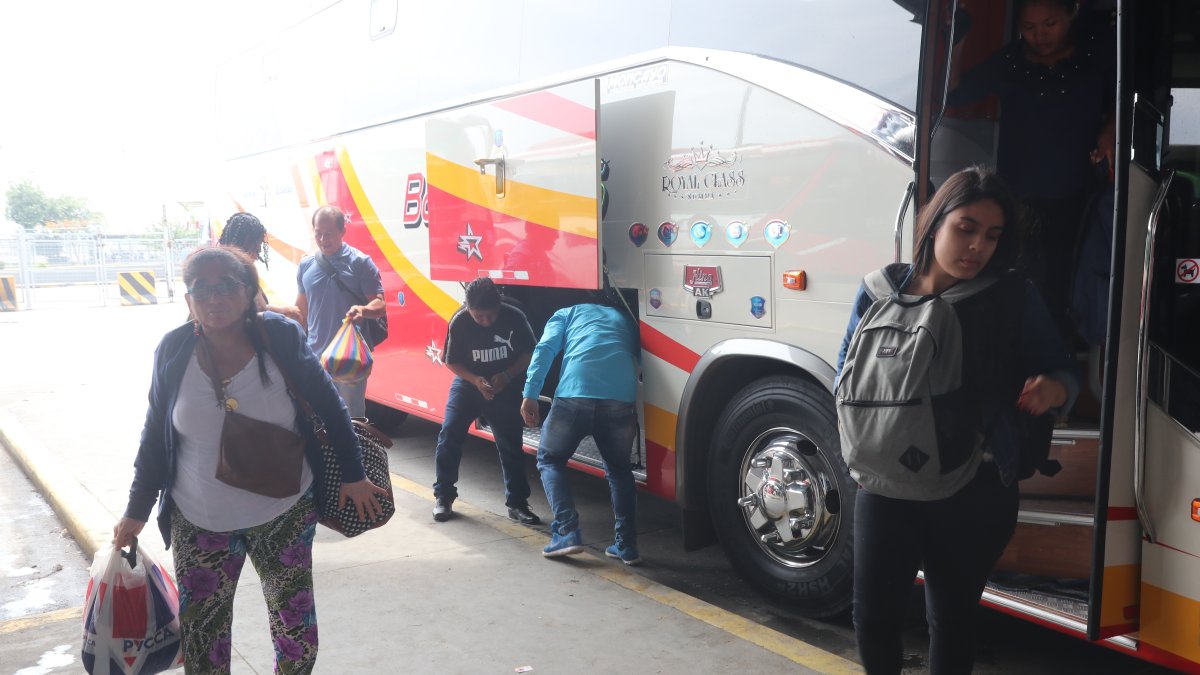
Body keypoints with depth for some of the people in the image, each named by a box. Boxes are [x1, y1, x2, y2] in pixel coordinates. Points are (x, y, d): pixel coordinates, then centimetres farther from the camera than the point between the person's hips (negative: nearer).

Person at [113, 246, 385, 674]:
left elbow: (328, 406, -2)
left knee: (298, 639, 5)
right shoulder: (174, 351, -6)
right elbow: (155, 434, 4)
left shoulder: (280, 338, -11)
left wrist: (353, 476, 1)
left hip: (285, 517, -1)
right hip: (199, 525, 1)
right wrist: (137, 511, 8)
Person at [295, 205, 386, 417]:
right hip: (315, 356, 4)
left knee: (352, 416, 3)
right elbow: (301, 311, 17)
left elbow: (380, 305, -10)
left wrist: (362, 310, -32)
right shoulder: (306, 266, 7)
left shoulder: (361, 262, -6)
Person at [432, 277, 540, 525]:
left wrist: (507, 376, -21)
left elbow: (528, 354, -7)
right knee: (449, 435, -10)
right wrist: (476, 380, -23)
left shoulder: (514, 317, -19)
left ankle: (517, 503, 11)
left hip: (505, 388, 0)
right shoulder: (459, 322, -18)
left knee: (510, 444, -1)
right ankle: (443, 497, 5)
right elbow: (451, 362, -7)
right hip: (468, 382, 1)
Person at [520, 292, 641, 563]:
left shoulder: (566, 314, 26)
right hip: (620, 400, 2)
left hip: (574, 396, -2)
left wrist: (530, 394, 0)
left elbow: (545, 349, 7)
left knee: (549, 460, 21)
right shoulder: (626, 319, 34)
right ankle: (627, 545, 18)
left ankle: (567, 532, 5)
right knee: (619, 468, 26)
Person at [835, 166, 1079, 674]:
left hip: (976, 494, 0)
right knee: (874, 614, 8)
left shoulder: (1014, 299, -4)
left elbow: (1063, 370, 2)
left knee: (953, 619, 14)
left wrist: (1053, 389, -22)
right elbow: (847, 372, 5)